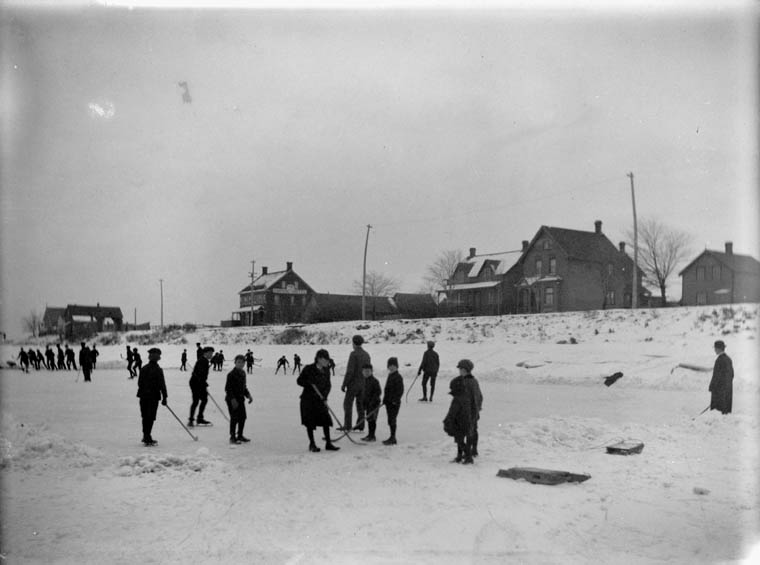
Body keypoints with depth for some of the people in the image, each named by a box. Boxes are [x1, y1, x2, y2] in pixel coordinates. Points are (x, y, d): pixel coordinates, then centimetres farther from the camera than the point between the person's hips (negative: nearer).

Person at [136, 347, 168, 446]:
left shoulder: (143, 369, 4)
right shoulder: (158, 370, -12)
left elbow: (139, 382, 11)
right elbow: (162, 385, -12)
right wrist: (164, 397, -5)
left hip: (143, 396, 6)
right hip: (154, 396, -5)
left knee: (145, 416, 15)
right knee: (150, 417, -1)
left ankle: (146, 436, 25)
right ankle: (147, 438, -2)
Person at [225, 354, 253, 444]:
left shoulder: (243, 373, 10)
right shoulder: (231, 374, -15)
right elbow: (228, 388, -18)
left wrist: (248, 395, 10)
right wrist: (233, 399, -23)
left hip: (240, 399, 8)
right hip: (232, 400, -8)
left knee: (243, 417, 12)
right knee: (234, 418, -5)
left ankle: (240, 435, 25)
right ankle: (232, 437, 6)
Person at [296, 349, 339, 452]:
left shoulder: (326, 371, 4)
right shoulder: (308, 369, -9)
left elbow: (328, 385, 7)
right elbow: (299, 381, -3)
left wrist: (325, 397, -8)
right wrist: (309, 384, -20)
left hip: (320, 399, 4)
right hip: (308, 399, -4)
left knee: (326, 420, -2)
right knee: (310, 422, 2)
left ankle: (328, 443, 7)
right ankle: (312, 444, 15)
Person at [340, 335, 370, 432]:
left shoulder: (354, 354, -14)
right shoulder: (367, 354, 8)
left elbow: (350, 371, -18)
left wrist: (344, 384, -12)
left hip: (353, 383, -7)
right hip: (363, 384, 7)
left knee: (348, 404, -1)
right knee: (360, 404, 11)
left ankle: (347, 426, -2)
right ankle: (360, 425, 13)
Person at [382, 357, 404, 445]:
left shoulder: (398, 377, -12)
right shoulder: (390, 376, 16)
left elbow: (400, 390, -16)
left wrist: (395, 400, -20)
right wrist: (385, 399, 18)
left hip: (394, 403, -9)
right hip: (389, 402, 9)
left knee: (392, 420, -7)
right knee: (390, 420, 12)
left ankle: (392, 438, -2)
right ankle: (392, 438, 20)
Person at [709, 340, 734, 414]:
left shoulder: (719, 360, -19)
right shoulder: (728, 359, 9)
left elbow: (716, 376, -19)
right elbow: (731, 374, 16)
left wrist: (711, 387, -11)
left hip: (719, 389, -9)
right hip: (728, 389, 9)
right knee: (726, 412, 11)